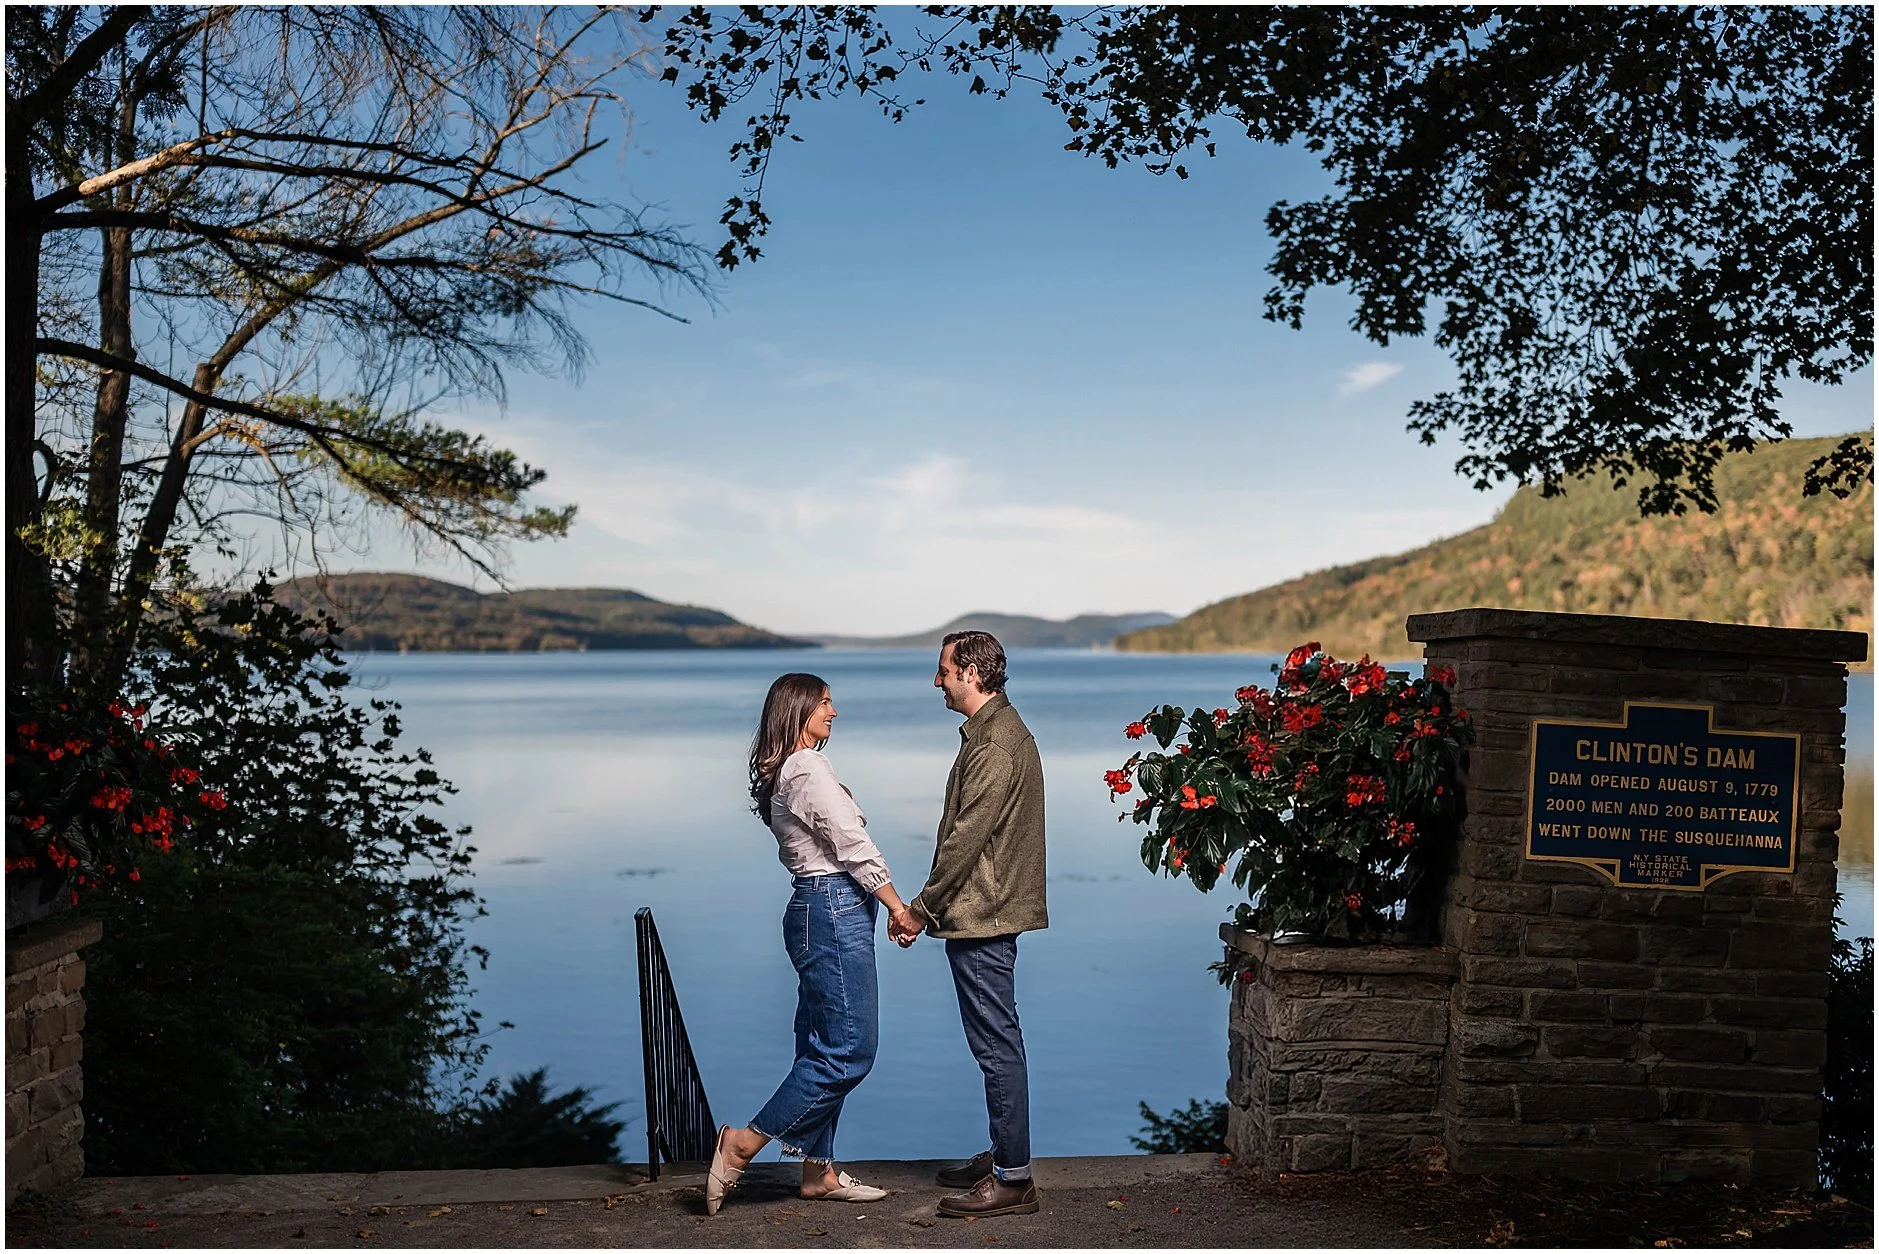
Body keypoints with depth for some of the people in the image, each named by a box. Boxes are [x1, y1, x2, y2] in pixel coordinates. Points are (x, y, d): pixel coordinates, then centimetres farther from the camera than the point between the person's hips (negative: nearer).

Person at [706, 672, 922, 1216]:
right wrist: (898, 906, -9)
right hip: (836, 909, -10)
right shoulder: (810, 768, -14)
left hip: (813, 909, 10)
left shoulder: (780, 774, 16)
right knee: (850, 1049, -7)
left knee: (823, 1047, 12)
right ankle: (741, 1145, -4)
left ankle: (818, 1172, 16)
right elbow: (854, 846, -15)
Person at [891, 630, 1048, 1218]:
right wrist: (932, 906, 19)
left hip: (983, 917, -11)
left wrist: (922, 908, -13)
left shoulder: (995, 745, -18)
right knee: (995, 1042, 16)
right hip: (984, 914, 11)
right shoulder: (998, 731, 16)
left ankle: (1014, 1179, 1)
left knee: (996, 1044, -5)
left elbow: (966, 838, -21)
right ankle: (1004, 1156, 26)